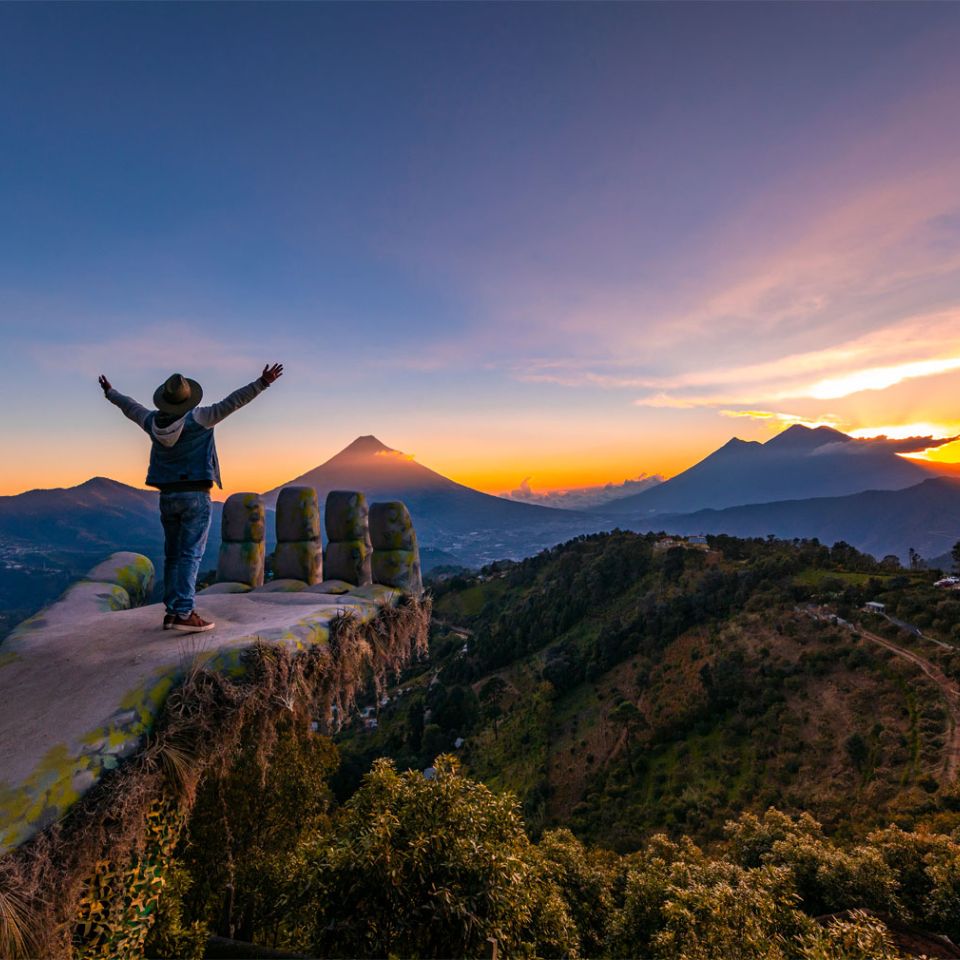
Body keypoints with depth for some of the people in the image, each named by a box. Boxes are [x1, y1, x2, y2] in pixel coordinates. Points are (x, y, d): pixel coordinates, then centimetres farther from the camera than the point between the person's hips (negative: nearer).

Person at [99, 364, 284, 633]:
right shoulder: (197, 419, -13)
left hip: (167, 497, 6)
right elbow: (232, 402, -19)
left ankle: (171, 611, 16)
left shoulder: (153, 421, 3)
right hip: (195, 496, -6)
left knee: (172, 555, 13)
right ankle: (184, 614, -10)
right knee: (191, 555, -6)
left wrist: (110, 393, 42)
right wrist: (262, 383, -20)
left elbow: (131, 408, 22)